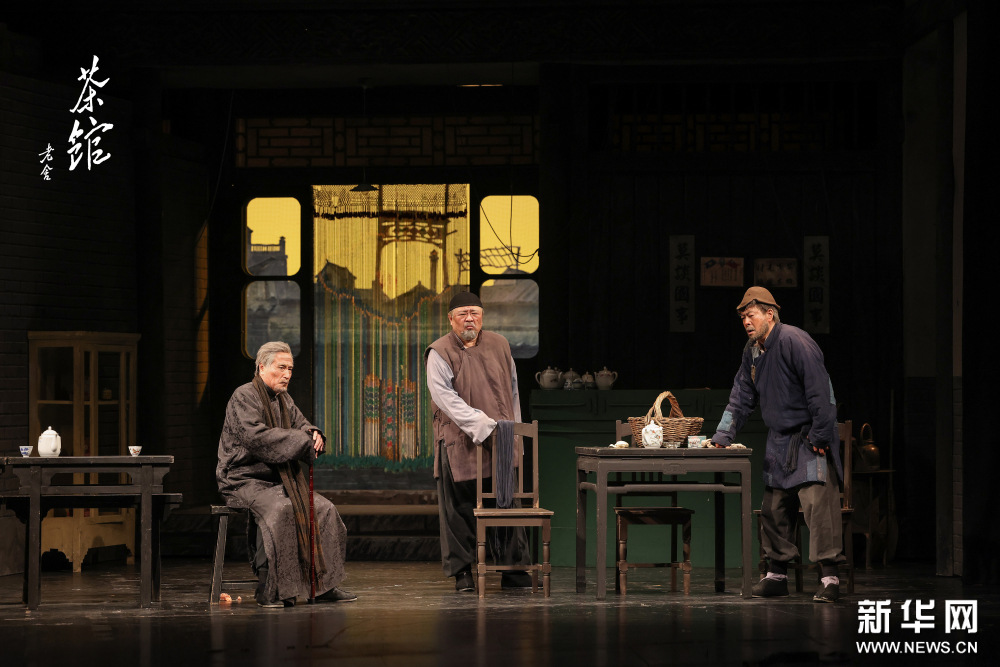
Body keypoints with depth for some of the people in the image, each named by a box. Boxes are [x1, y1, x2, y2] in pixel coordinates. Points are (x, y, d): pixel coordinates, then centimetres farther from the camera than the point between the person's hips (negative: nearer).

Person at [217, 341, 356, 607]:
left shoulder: (284, 400, 16)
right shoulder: (244, 396, -11)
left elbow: (302, 425, 20)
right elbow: (254, 436, -26)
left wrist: (314, 434, -7)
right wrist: (300, 440, -24)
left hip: (279, 480, 9)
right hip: (244, 480, -8)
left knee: (323, 509, -8)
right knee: (279, 509, -35)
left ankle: (324, 584, -1)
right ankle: (268, 590, -31)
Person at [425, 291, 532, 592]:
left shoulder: (499, 345, 12)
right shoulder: (440, 352, -3)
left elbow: (512, 390, 20)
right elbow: (443, 395, -14)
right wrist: (476, 422, -23)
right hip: (459, 444, -3)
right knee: (460, 510, 0)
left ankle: (514, 571, 10)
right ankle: (462, 572, 8)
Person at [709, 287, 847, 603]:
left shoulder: (794, 341, -18)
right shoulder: (752, 351, 10)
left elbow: (820, 390, -21)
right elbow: (742, 396, 18)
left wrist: (820, 436, -20)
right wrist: (722, 436, 10)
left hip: (810, 438, -9)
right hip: (779, 440, 9)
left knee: (817, 503, -16)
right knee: (774, 508, 10)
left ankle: (830, 577, -17)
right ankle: (777, 574, 20)